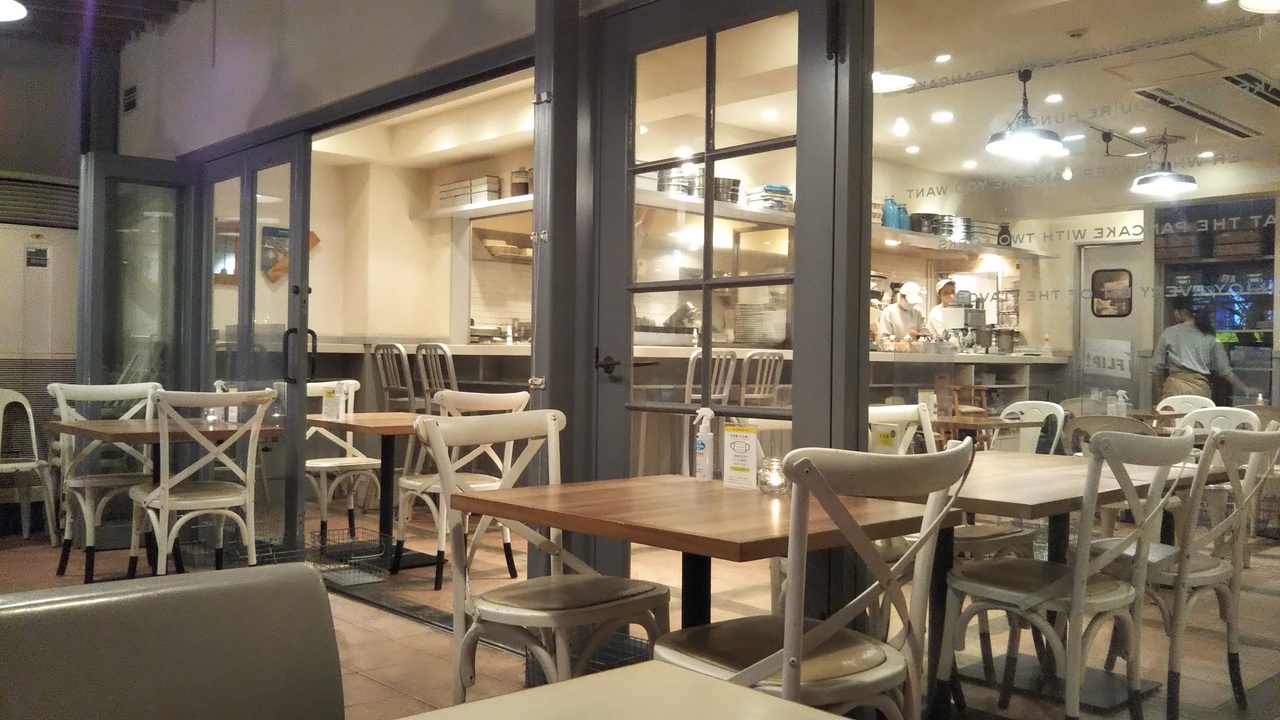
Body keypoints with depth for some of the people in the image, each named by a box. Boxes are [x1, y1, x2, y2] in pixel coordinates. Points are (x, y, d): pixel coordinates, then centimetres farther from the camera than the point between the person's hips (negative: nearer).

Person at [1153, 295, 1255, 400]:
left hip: (1175, 386, -3)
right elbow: (1224, 369, 10)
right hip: (1201, 389, 3)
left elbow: (1157, 364, 5)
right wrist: (1245, 389, 18)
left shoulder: (1169, 333, 3)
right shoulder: (1209, 336, 10)